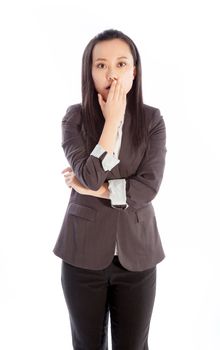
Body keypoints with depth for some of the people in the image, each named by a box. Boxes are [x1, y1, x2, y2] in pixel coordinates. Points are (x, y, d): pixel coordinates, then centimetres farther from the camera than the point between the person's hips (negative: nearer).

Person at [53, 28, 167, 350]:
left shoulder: (152, 119, -4)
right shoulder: (75, 117, -5)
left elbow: (149, 187, -13)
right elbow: (90, 177, -20)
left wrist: (95, 189, -12)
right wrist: (112, 120, -17)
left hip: (136, 252, 0)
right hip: (84, 251, 0)